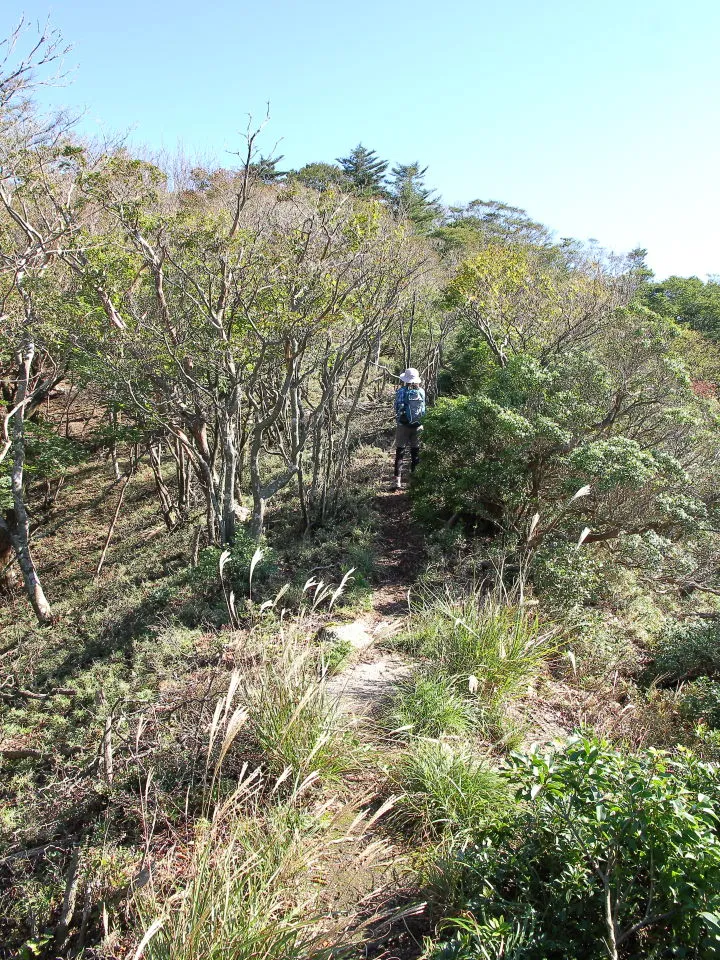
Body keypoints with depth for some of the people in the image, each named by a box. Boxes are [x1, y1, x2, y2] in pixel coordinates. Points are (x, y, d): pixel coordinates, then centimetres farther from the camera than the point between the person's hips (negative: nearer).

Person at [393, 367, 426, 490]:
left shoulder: (401, 391, -11)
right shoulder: (421, 392, -4)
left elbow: (397, 407, -3)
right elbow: (423, 408, 8)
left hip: (403, 425, -2)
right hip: (418, 426, 2)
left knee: (400, 453, 3)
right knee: (416, 453, 13)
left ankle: (397, 480, -5)